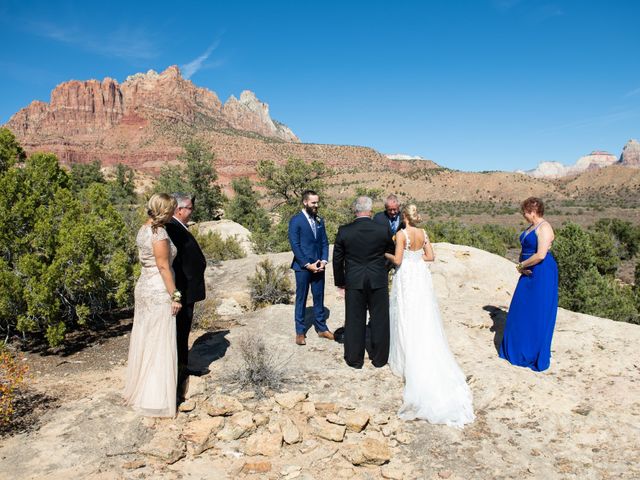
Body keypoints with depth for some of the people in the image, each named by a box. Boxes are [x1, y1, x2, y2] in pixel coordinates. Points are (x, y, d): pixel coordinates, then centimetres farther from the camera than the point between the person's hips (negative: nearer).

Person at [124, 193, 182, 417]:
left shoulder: (144, 229, 8)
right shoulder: (160, 235, -20)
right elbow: (164, 268, -20)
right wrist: (175, 296, -15)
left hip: (144, 287, 9)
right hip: (159, 292, -9)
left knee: (144, 340, 19)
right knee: (159, 344, 0)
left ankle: (139, 388, 34)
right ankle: (156, 399, 10)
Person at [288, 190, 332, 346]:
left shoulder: (320, 221, 10)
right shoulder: (295, 220, -7)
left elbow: (325, 243, 11)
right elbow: (295, 245, -12)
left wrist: (324, 261, -4)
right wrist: (308, 265, -14)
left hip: (318, 266, 5)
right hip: (303, 267, -5)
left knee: (319, 298, 12)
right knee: (301, 299, 5)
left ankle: (321, 328, 24)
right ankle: (300, 332, 15)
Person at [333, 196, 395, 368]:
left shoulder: (344, 231, -7)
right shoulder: (384, 230, -8)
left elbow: (337, 260, 0)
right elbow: (392, 252, 7)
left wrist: (340, 283, 11)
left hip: (353, 282, 0)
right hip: (379, 281, 0)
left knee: (354, 321, 10)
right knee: (379, 320, 13)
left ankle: (355, 359, 22)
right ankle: (379, 358, 25)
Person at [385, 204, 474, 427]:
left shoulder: (401, 234, -13)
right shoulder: (423, 233, 4)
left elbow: (398, 260, -15)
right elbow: (430, 257, 7)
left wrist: (387, 255, 3)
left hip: (406, 278, -5)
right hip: (422, 277, 6)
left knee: (407, 320, 5)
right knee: (425, 320, 11)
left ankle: (407, 360, 14)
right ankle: (429, 361, 18)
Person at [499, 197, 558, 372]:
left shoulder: (544, 228, -17)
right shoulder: (530, 227, 12)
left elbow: (540, 255, -26)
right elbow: (525, 249, 16)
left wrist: (522, 265, -12)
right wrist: (521, 266, -3)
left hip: (542, 274, -10)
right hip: (529, 273, 10)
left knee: (538, 314, -1)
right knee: (522, 311, 13)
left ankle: (538, 354, 12)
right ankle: (520, 349, 26)